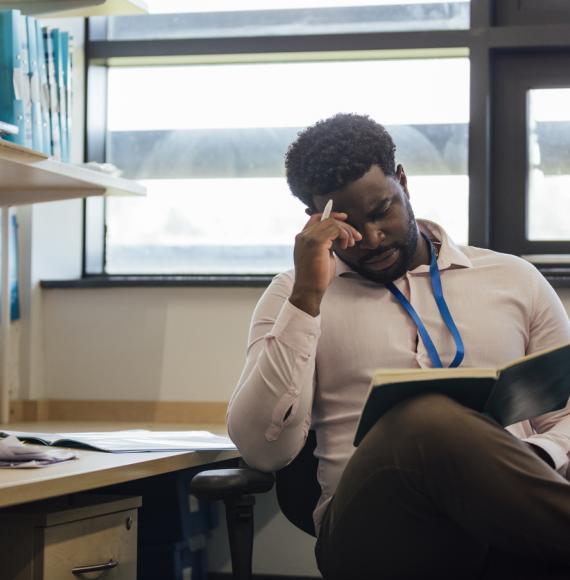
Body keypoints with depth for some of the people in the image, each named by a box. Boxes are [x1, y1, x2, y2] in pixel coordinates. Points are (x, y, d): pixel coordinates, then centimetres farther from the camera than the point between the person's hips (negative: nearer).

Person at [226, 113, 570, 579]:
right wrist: (307, 296, -5)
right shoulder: (296, 294, 15)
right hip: (373, 521, 0)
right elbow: (263, 450, 0)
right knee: (426, 420, -36)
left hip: (509, 518, 0)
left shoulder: (514, 280, 19)